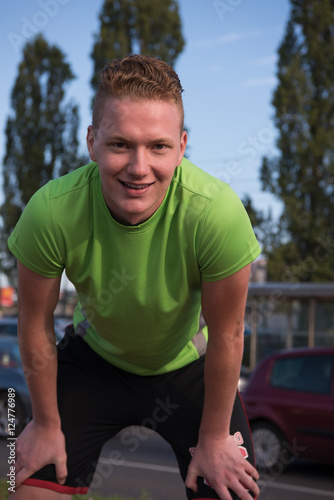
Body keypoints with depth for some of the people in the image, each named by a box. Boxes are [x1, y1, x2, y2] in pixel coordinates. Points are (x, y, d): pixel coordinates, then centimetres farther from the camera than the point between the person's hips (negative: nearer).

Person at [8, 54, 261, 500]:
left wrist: (214, 438, -8)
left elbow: (226, 336, -21)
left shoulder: (218, 213, -36)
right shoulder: (50, 213, -32)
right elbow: (36, 325, -14)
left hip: (188, 366, 0)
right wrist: (47, 425, -2)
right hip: (95, 358, 1)